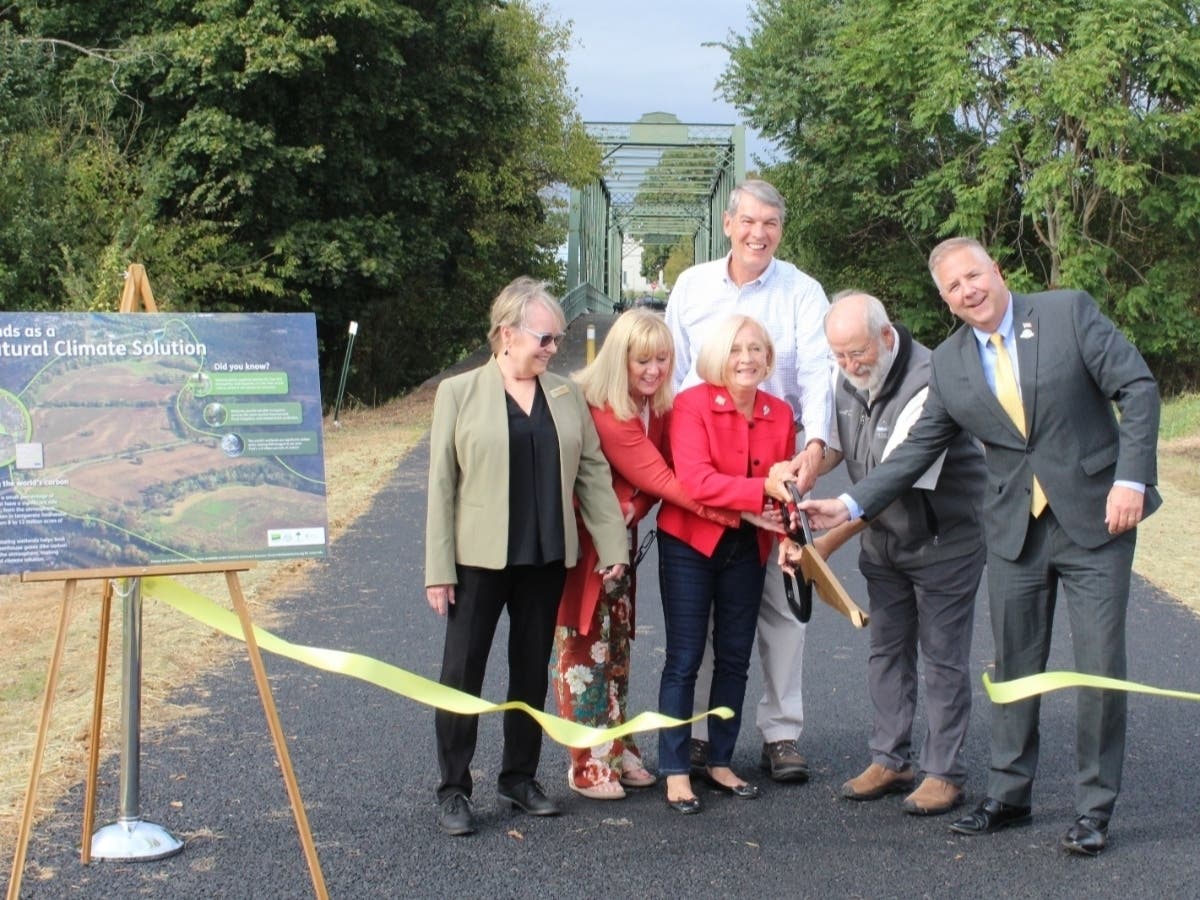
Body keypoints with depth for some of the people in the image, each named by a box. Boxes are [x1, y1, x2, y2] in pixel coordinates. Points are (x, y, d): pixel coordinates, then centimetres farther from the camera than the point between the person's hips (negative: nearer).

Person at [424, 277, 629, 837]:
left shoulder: (566, 395, 7)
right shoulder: (460, 393, -3)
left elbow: (593, 471, 8)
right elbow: (441, 484, -4)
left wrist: (612, 544, 1)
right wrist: (439, 568, -8)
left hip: (546, 558, 4)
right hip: (479, 558, -3)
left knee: (532, 671, 12)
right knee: (462, 672, 2)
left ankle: (520, 778, 25)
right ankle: (454, 789, 12)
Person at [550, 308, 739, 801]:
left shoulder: (659, 406, -2)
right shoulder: (603, 411, -26)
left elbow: (657, 479, -1)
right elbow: (661, 480, -28)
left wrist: (631, 513, -23)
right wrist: (739, 513, -32)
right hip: (580, 538, -7)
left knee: (617, 640, 10)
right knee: (583, 643, -1)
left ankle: (617, 750, 18)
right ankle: (589, 765, 4)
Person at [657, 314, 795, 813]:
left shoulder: (780, 414, 2)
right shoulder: (692, 404, -13)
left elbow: (784, 487, 8)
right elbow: (696, 481, -23)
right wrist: (760, 492, -29)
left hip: (747, 548, 5)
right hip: (690, 542, -5)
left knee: (735, 657, 11)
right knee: (685, 658, -1)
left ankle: (720, 762, 24)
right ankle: (675, 772, 7)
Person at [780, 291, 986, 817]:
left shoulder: (927, 384, -31)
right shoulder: (846, 373, -6)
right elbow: (832, 442, 5)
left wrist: (826, 544, -31)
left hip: (944, 535, -7)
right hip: (883, 536, 7)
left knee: (942, 655, 1)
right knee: (886, 649, 12)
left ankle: (944, 773, 10)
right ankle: (890, 761, 23)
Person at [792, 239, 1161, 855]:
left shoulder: (1069, 312, -7)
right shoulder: (949, 364, 4)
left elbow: (1138, 388, -8)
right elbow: (917, 451, 7)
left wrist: (1131, 479, -17)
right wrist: (851, 505, -2)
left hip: (1095, 518, -3)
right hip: (1015, 528, 4)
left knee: (1100, 666, -1)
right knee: (1014, 667, 11)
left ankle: (1094, 809, 12)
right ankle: (1008, 796, 25)